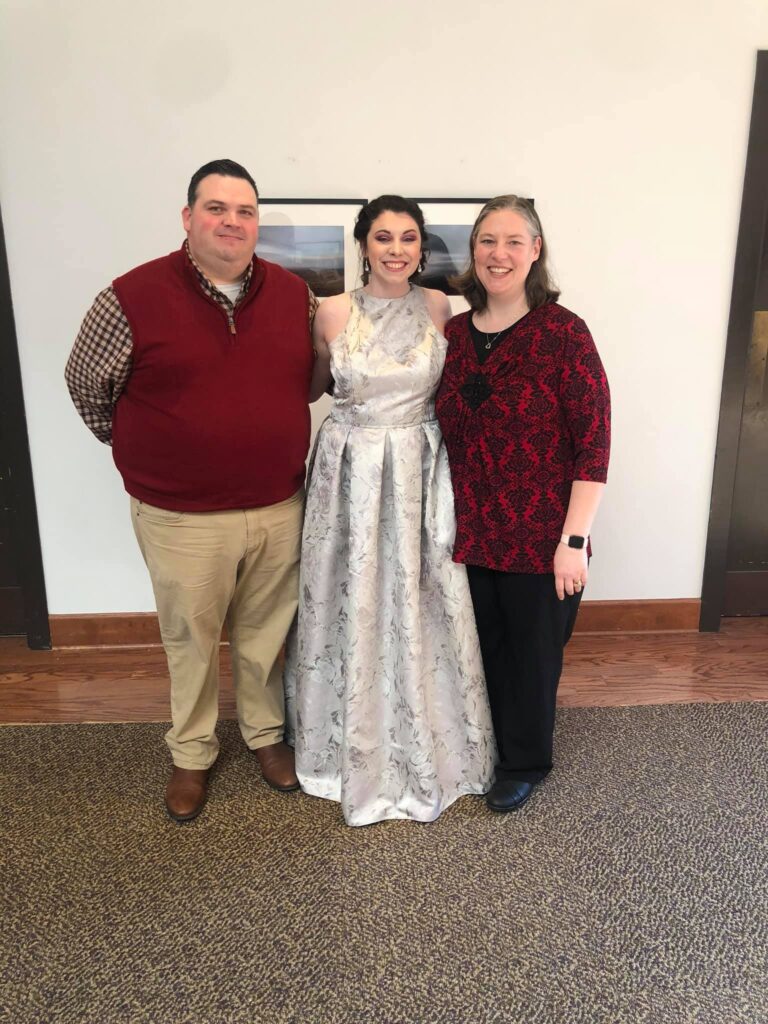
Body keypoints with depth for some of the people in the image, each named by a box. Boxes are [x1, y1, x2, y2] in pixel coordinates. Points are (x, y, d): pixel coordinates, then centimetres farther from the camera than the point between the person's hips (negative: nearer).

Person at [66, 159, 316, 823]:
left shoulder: (294, 293, 1)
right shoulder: (134, 298, -10)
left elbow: (314, 375, 17)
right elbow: (87, 381, 3)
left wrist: (265, 425, 10)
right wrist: (140, 449, 8)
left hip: (279, 506, 3)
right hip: (181, 517, -3)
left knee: (267, 633, 17)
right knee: (192, 640, 13)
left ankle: (267, 733, 40)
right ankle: (192, 754, 35)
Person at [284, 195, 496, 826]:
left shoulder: (438, 307, 1)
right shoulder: (334, 312, -3)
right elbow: (315, 386, 12)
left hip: (419, 472, 1)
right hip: (351, 471, -1)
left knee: (419, 605, 8)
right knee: (353, 603, 7)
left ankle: (426, 744, 32)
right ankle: (354, 745, 31)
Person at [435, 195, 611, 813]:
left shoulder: (564, 333, -12)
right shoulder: (454, 332, 2)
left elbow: (594, 441, -14)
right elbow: (448, 433, 9)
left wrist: (573, 540, -16)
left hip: (540, 539, -4)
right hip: (470, 532, 4)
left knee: (532, 653, 13)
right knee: (483, 647, 19)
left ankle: (525, 762, 38)